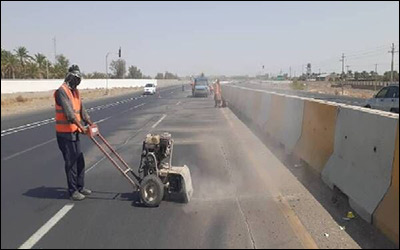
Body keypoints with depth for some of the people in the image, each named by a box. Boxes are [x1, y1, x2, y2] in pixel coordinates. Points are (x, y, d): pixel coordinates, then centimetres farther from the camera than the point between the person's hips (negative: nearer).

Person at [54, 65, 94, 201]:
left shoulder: (75, 91, 14)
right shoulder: (62, 91, -15)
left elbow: (82, 110, 16)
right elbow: (69, 112, -25)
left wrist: (91, 124, 9)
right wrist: (81, 126, -30)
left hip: (74, 132, 9)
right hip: (65, 133, -9)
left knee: (80, 160, 13)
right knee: (71, 162, -2)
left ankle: (80, 187, 26)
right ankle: (73, 191, 8)